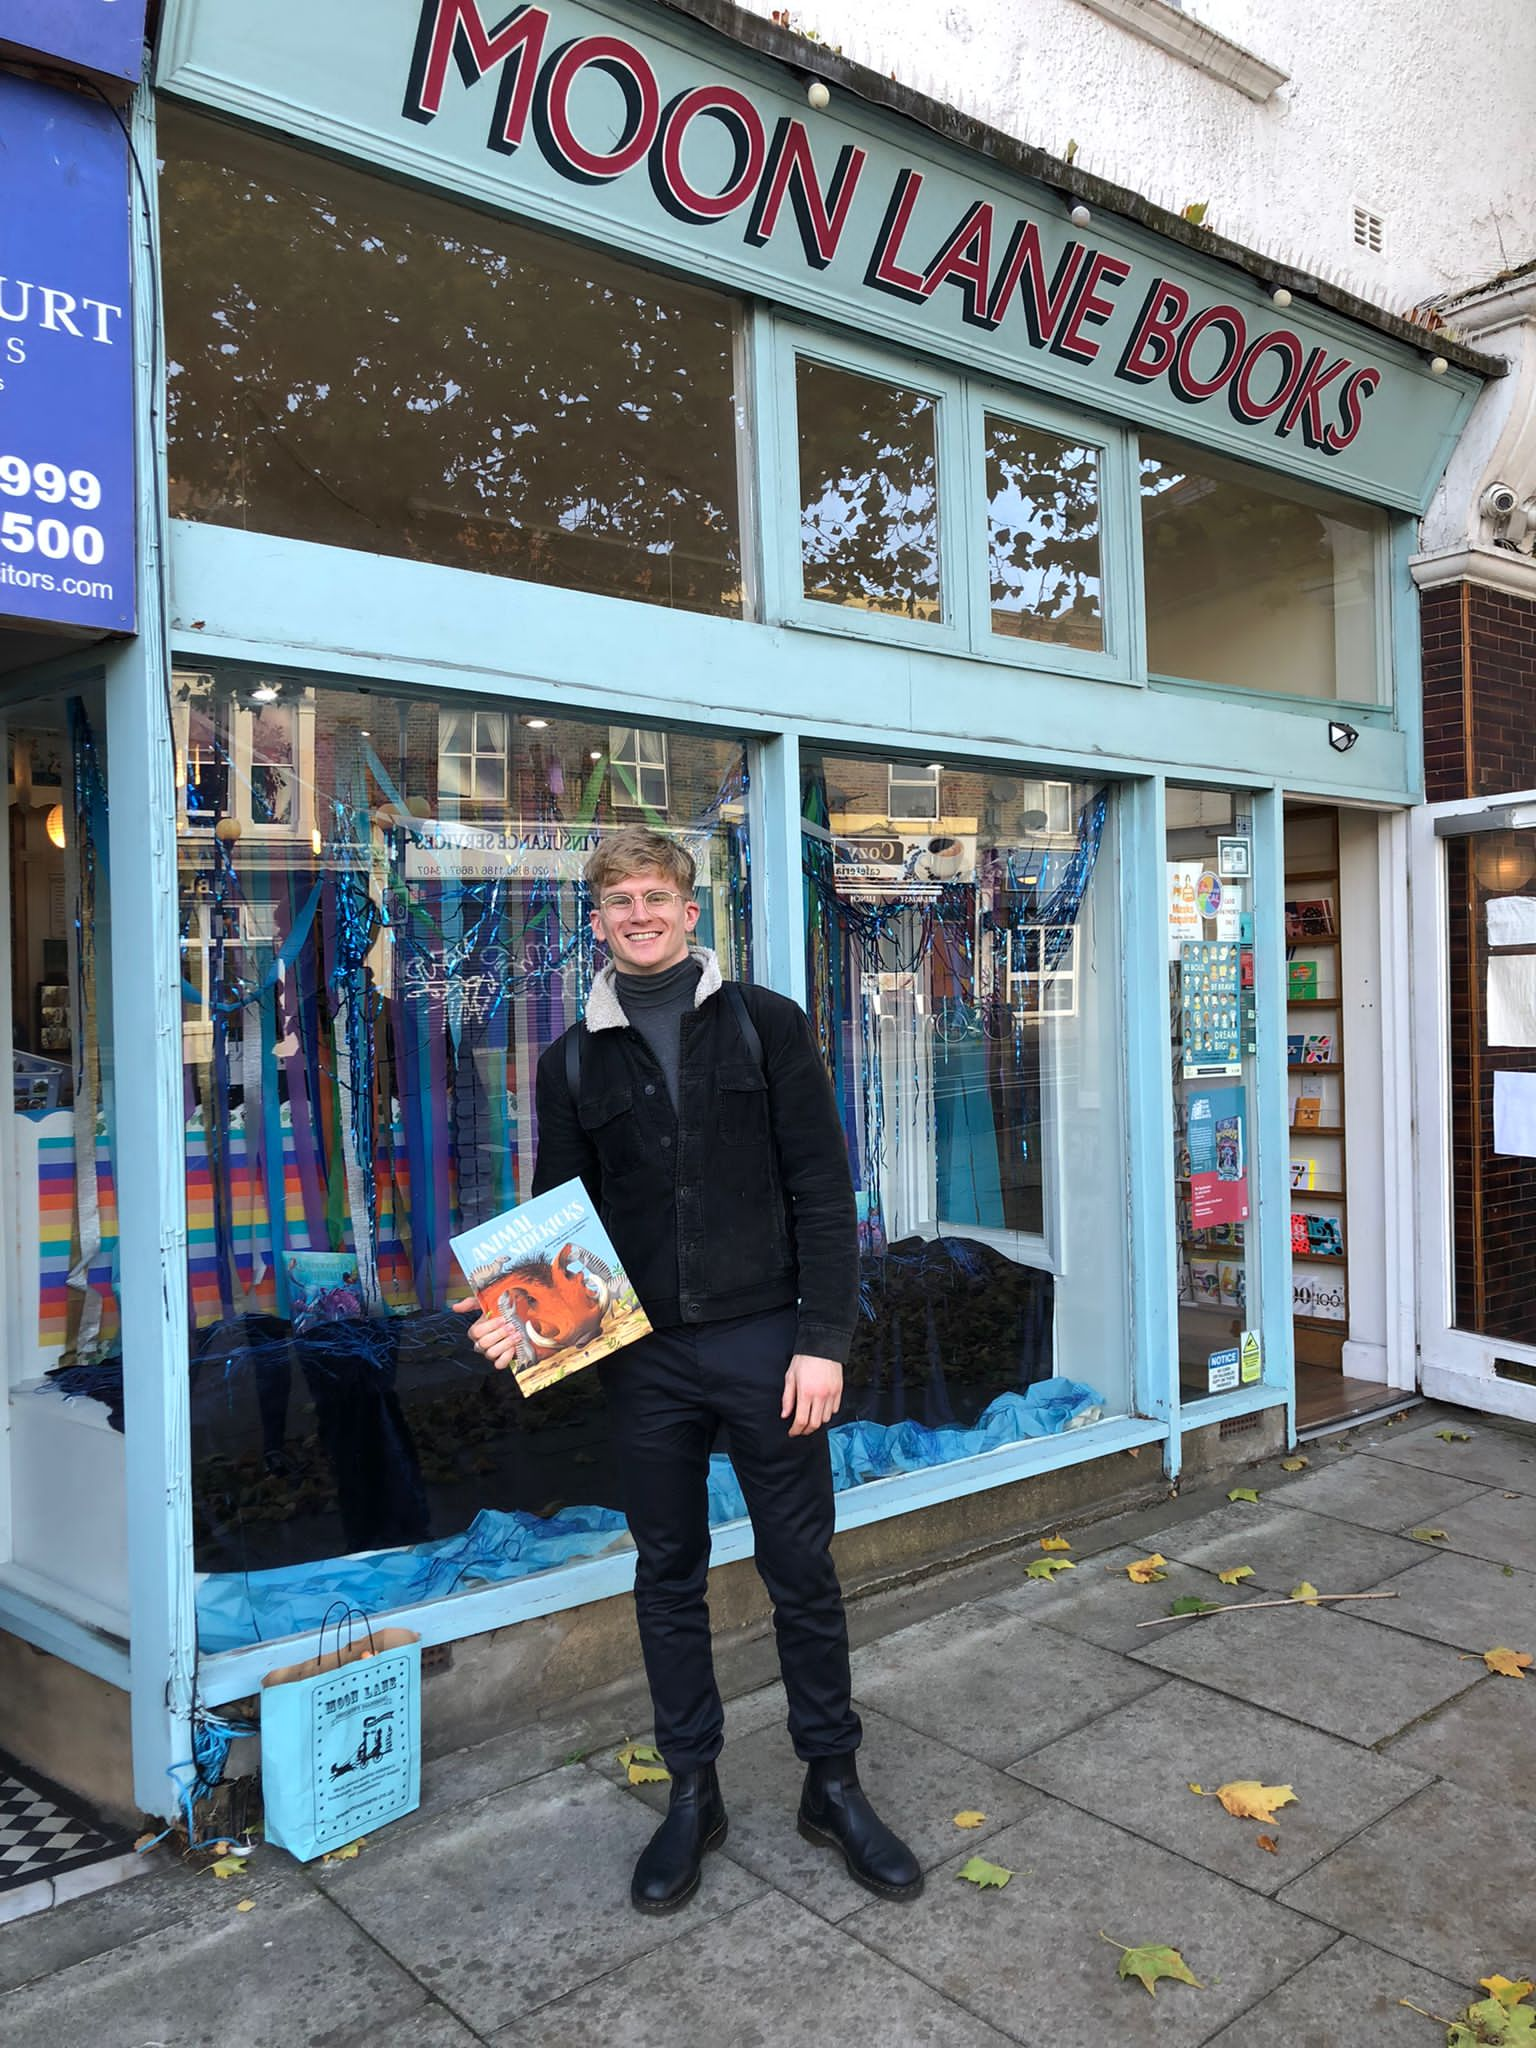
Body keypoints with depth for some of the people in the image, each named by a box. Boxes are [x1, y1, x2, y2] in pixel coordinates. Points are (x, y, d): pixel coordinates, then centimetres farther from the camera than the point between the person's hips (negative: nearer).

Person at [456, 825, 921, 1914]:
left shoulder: (766, 1025, -1)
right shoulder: (574, 1061, 6)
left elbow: (823, 1192, -4)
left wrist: (824, 1337, -10)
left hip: (766, 1344, -2)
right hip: (646, 1361, 2)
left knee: (803, 1570, 9)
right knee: (669, 1577, 14)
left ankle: (833, 1782, 29)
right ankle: (693, 1792, 31)